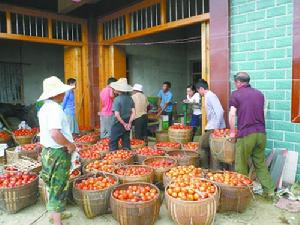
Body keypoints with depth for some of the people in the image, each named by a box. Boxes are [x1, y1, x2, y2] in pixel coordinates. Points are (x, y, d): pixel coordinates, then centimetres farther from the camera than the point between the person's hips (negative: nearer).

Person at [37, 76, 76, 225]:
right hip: (58, 153, -9)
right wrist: (69, 144, -21)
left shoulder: (44, 108, 8)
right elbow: (55, 133, -35)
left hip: (48, 151, 9)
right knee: (59, 188, 2)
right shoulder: (55, 108, -23)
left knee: (53, 186, 22)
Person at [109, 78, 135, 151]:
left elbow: (117, 115, -23)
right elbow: (133, 112, -1)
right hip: (127, 124, 6)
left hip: (118, 124, -5)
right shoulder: (130, 98, 0)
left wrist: (124, 124, -13)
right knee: (126, 142, 15)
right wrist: (129, 123, 0)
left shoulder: (117, 99, -17)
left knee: (113, 142, 8)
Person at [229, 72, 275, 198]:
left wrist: (232, 132, 1)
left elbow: (232, 114, -8)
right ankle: (269, 190, 17)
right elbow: (259, 111, 18)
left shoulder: (236, 94, -2)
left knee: (241, 165, 6)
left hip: (246, 134, -5)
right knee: (260, 163, 16)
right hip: (261, 133, 5)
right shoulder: (259, 94, 13)